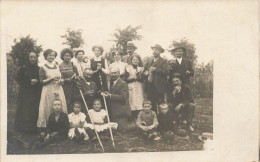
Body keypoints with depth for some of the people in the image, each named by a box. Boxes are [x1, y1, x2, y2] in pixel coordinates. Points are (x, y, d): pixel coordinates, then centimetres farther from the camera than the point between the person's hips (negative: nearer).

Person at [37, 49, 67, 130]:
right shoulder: (43, 68, 0)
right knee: (49, 109, -5)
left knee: (61, 108, -1)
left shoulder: (57, 67, 15)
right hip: (48, 90, -5)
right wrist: (51, 79, -18)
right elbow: (42, 81, -6)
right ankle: (47, 127, 2)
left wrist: (61, 80, 0)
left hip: (58, 90, 5)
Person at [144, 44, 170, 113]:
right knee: (151, 105, 6)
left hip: (159, 87, -5)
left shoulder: (163, 61, 3)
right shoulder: (149, 62, 23)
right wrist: (146, 72, -3)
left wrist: (155, 69, -16)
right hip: (150, 86, 6)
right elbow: (144, 70, 20)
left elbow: (166, 71, -11)